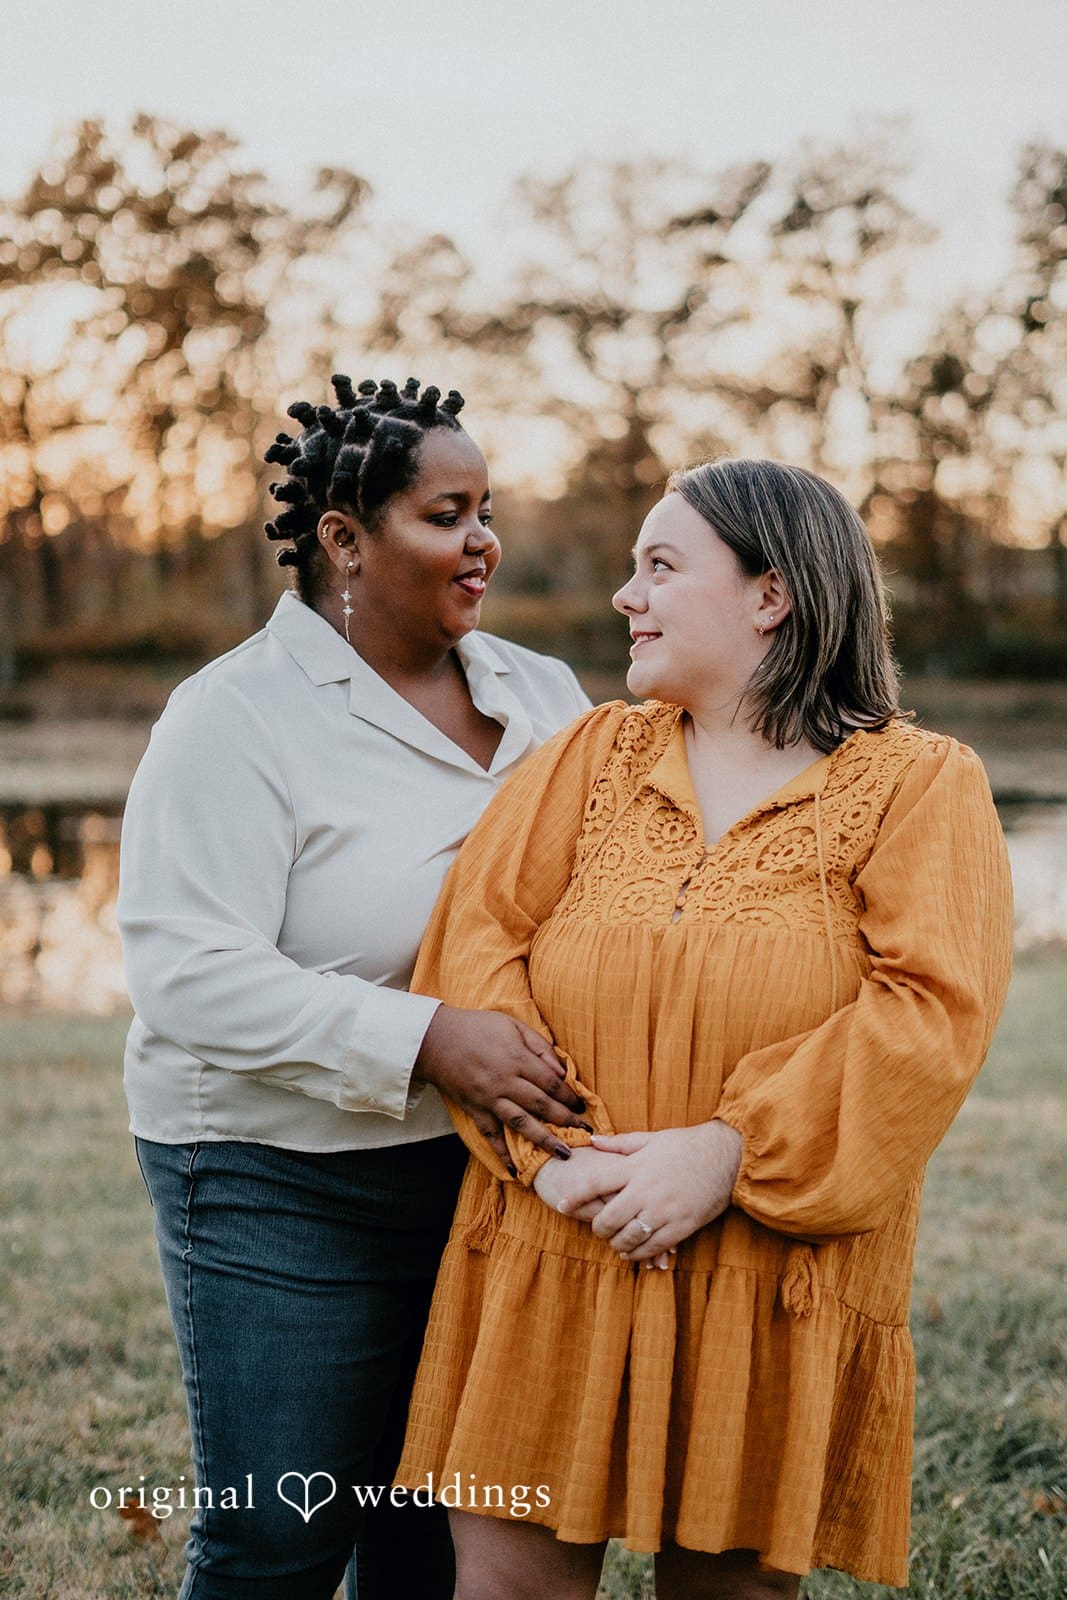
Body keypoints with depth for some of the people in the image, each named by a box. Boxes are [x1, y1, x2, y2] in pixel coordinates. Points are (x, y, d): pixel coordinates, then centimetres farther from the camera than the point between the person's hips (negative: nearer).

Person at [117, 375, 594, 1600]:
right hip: (289, 1183, -5)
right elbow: (188, 972, -21)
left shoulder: (542, 694, 8)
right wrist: (428, 1041, -29)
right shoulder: (237, 717, -11)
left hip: (492, 1166, 6)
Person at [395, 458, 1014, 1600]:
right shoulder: (590, 756, 10)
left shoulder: (920, 786, 1)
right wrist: (548, 1143, -13)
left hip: (776, 1286, -2)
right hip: (552, 1264, 2)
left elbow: (931, 1012, -11)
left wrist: (727, 1152, -18)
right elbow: (474, 941, 1)